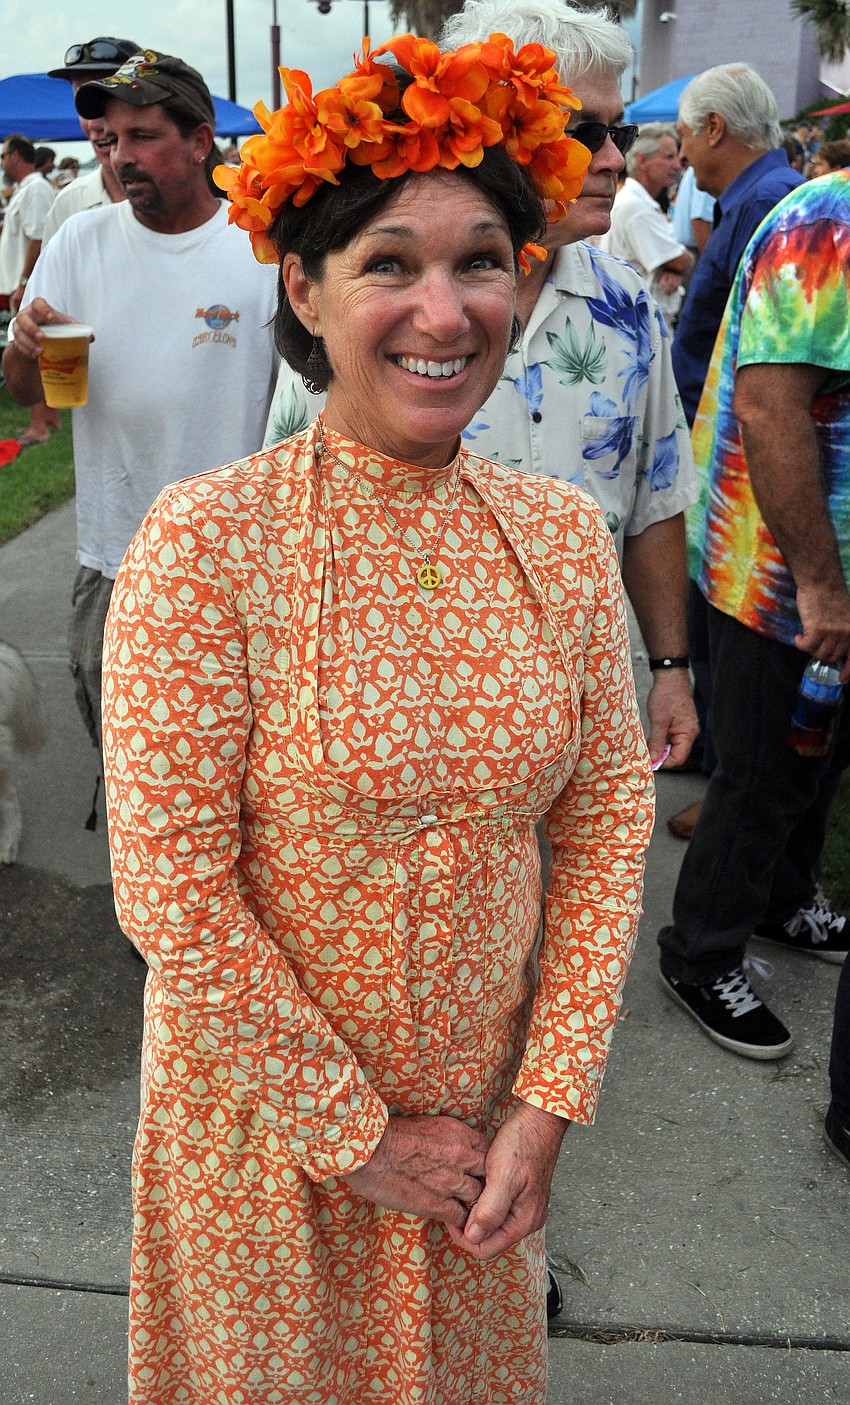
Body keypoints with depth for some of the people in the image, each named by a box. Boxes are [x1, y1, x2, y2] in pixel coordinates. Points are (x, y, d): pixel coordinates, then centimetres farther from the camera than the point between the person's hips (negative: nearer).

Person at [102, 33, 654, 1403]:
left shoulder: (563, 534, -7)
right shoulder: (205, 541, -21)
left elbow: (609, 817, -3)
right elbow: (172, 895, -20)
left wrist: (549, 1102, -6)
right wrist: (359, 1132, -13)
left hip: (491, 1109, 4)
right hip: (267, 1113, -3)